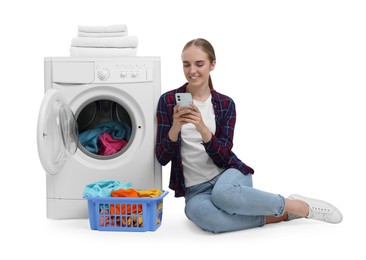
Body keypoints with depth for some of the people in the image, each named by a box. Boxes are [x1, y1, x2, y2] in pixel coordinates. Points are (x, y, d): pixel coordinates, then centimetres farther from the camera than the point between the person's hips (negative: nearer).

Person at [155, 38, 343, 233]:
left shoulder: (225, 104, 2)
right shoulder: (168, 100, 0)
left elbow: (223, 157, -7)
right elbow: (162, 158, -4)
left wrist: (202, 128, -25)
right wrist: (175, 127, -23)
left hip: (228, 173, 0)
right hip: (196, 189, 0)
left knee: (223, 193, -39)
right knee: (198, 211, -38)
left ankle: (299, 206, -16)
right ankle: (274, 216, -18)